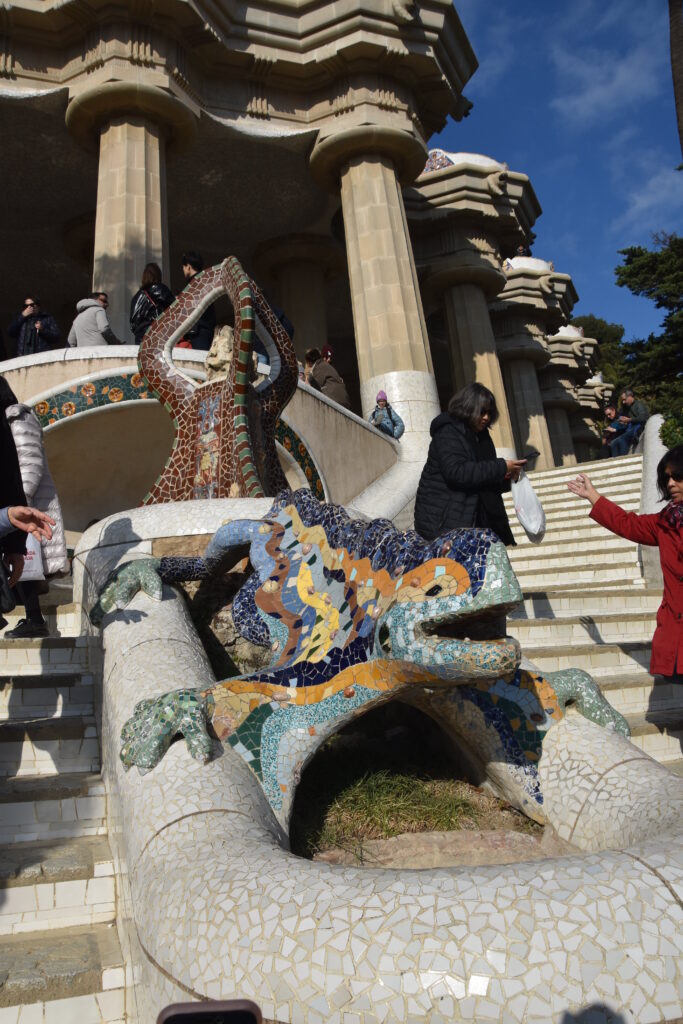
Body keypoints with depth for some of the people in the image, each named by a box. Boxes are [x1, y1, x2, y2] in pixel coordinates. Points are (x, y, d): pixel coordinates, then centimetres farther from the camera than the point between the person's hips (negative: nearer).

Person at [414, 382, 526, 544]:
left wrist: (507, 475, -2)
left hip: (472, 519, 8)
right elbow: (456, 472, -26)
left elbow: (486, 481, 20)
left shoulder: (481, 435, 15)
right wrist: (501, 468, -23)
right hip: (442, 520, -8)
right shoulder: (448, 432, -10)